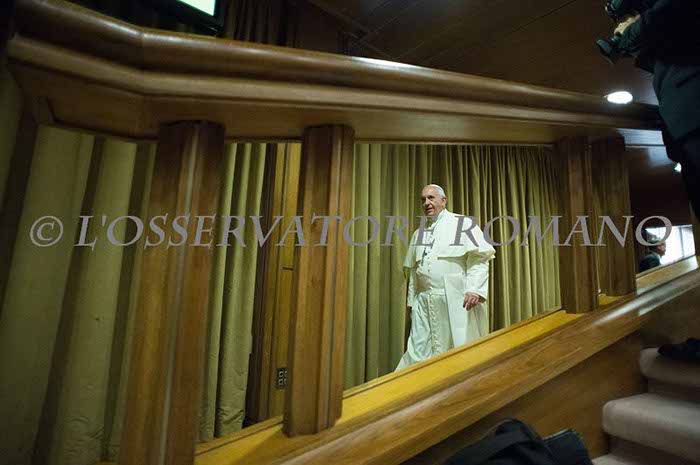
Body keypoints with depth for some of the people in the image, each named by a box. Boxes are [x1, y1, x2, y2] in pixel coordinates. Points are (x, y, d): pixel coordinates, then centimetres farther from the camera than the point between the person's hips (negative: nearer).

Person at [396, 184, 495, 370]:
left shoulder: (463, 224, 2)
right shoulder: (418, 233, 19)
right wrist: (410, 299, 17)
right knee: (420, 350, 4)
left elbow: (479, 258, -7)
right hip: (424, 302, 5)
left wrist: (474, 289, -19)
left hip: (456, 300, -4)